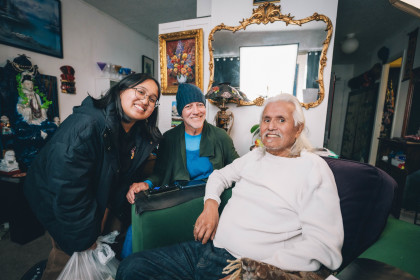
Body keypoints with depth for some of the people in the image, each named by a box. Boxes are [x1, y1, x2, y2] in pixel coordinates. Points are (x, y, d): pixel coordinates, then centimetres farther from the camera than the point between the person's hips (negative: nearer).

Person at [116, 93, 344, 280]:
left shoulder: (313, 168, -7)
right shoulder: (256, 155, 13)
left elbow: (324, 244, -13)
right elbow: (220, 175, 21)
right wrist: (210, 205, 1)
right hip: (208, 248, 6)